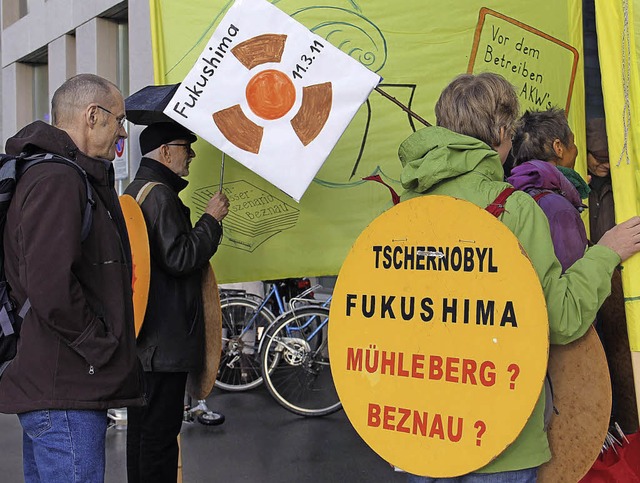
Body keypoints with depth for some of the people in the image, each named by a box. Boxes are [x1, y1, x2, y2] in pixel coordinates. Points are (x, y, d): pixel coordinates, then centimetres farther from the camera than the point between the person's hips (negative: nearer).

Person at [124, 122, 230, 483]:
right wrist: (212, 219, -12)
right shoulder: (161, 195, -15)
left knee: (142, 425, 16)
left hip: (140, 333, 11)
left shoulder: (134, 191, 18)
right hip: (165, 338, -11)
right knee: (161, 430, -5)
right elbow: (180, 258, -22)